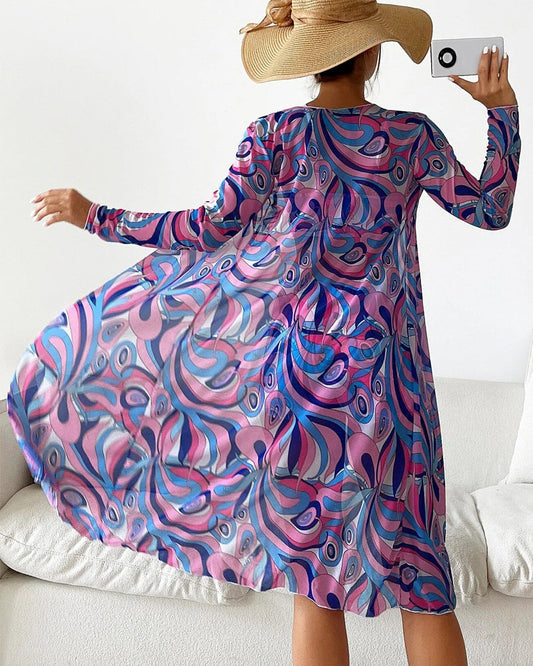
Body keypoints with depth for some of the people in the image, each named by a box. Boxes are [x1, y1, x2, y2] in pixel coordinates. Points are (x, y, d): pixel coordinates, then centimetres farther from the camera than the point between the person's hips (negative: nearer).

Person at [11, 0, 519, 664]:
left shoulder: (276, 134, -2)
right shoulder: (414, 135, 2)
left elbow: (211, 228, -5)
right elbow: (491, 208, 10)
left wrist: (97, 217, 6)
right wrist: (502, 109, 20)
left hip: (297, 359, 0)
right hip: (387, 370, 1)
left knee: (317, 581, 11)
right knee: (417, 570, 12)